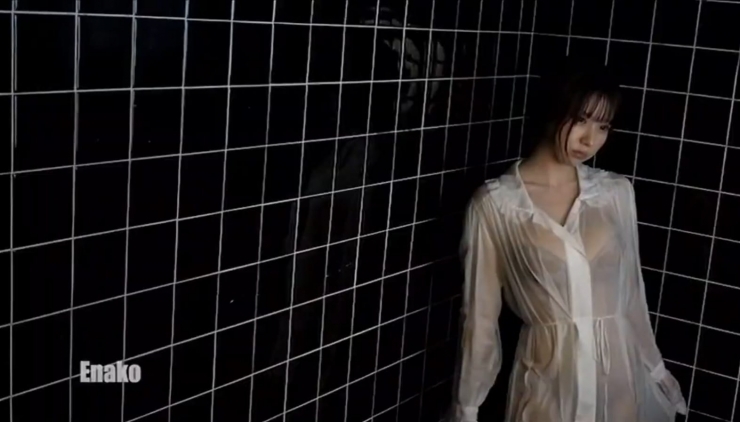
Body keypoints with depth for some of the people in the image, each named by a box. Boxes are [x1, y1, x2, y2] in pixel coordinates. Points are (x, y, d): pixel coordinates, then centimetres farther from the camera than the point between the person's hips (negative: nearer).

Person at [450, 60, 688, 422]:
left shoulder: (617, 193, 2)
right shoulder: (495, 202, -9)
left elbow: (631, 292, 11)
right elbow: (480, 313, -5)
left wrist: (654, 369, 16)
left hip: (619, 376, 3)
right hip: (547, 380, -3)